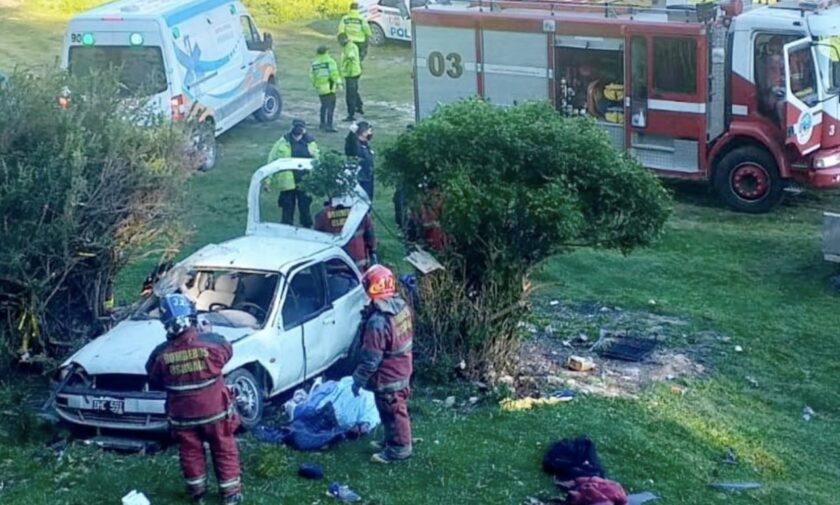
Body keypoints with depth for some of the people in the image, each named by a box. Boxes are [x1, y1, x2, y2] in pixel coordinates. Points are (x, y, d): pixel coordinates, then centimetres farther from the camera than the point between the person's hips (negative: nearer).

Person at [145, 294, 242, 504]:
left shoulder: (161, 354, -17)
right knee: (224, 451, 17)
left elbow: (154, 382, 1)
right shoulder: (212, 342, -20)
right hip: (215, 410, -1)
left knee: (190, 454, 21)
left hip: (182, 415, 1)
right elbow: (227, 352, 4)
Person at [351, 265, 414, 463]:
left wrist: (359, 380, -13)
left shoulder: (378, 321, -32)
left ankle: (399, 447, 25)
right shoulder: (401, 306, -6)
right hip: (402, 369, 8)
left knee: (392, 412, 10)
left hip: (387, 377, -8)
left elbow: (371, 358, -26)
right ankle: (393, 440, 40)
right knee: (397, 409, 24)